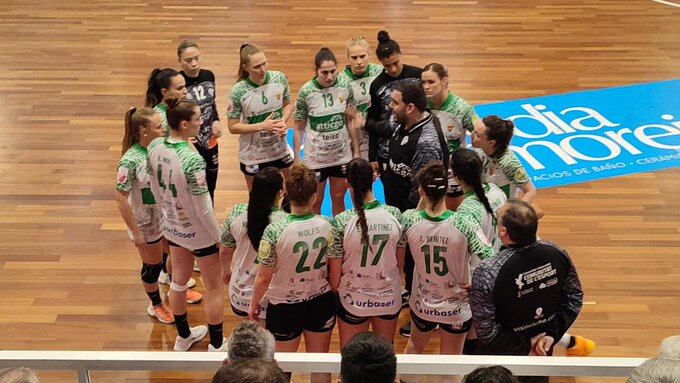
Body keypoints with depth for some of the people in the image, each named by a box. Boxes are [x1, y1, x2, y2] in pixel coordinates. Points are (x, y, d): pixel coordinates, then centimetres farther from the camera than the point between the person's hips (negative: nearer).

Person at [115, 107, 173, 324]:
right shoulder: (130, 161, -28)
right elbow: (121, 199, -22)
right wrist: (136, 233, -18)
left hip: (166, 215, 6)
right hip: (146, 224, -6)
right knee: (153, 265, 14)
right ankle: (156, 305, 40)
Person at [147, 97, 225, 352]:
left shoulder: (154, 147, -11)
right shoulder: (192, 160, -32)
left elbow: (155, 189, 4)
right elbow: (204, 209, -24)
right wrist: (220, 239, -11)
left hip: (172, 227, 7)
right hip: (199, 232, -7)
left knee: (179, 280, 23)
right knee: (214, 288, 13)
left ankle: (183, 336, 42)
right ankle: (216, 346, 28)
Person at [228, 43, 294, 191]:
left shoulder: (279, 78, -12)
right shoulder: (238, 92, -22)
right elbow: (233, 127, -14)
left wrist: (283, 121, -15)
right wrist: (262, 126, -25)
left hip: (280, 151, 3)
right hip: (253, 157, -3)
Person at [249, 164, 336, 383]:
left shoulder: (275, 231, -24)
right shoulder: (327, 226, -14)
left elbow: (263, 278, -15)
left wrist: (254, 304, 2)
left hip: (285, 307, -2)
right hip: (321, 304, 3)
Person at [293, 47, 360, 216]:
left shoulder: (345, 86, -8)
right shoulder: (306, 91, -15)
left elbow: (350, 121, 2)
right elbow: (298, 128, -7)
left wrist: (356, 152, 3)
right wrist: (296, 159, -7)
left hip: (342, 156, 2)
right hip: (315, 158, -2)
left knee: (338, 199, 17)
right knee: (315, 201, 12)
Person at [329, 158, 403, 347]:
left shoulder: (341, 222, -21)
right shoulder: (395, 214, -13)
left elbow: (335, 275, -13)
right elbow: (400, 263, -1)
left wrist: (335, 288, 8)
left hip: (354, 301, -2)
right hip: (390, 298, 3)